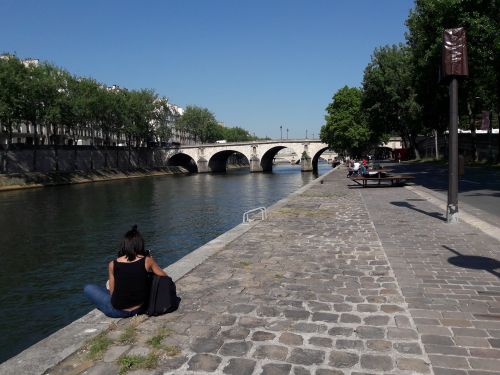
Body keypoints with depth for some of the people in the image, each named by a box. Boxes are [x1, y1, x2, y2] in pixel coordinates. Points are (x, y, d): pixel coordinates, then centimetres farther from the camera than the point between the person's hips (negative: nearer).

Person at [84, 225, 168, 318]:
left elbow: (112, 292, 1)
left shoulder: (113, 265, -8)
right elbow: (164, 277, 4)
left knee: (88, 288, 18)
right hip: (140, 309, 3)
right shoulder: (147, 260, -10)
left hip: (117, 312, -3)